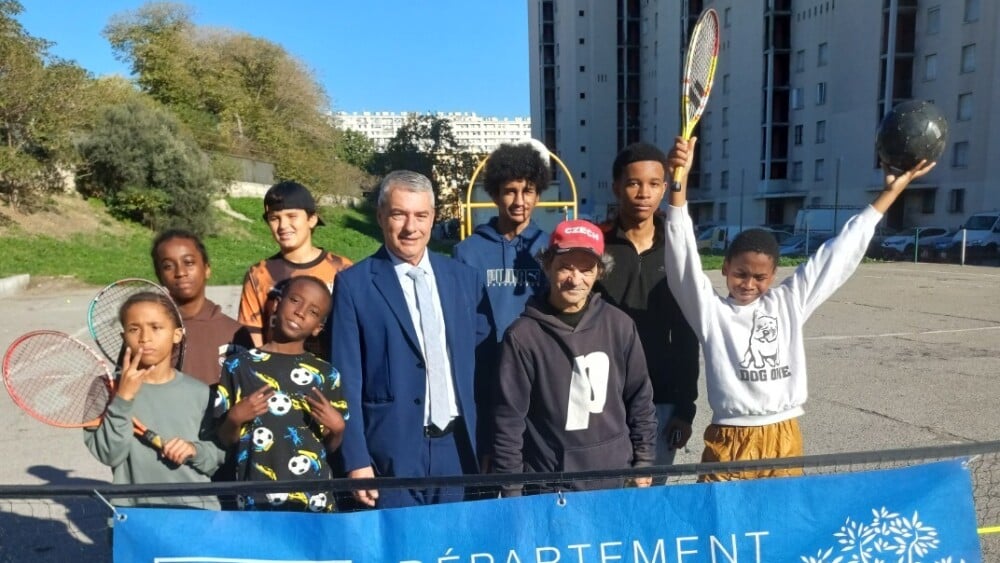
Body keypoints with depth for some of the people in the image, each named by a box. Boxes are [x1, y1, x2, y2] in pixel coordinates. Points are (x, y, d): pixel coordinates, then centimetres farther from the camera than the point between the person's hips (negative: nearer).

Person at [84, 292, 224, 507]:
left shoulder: (199, 392, -1)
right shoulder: (110, 389, -4)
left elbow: (217, 454, 5)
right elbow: (109, 455, -13)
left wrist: (195, 450, -15)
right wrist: (123, 399, -20)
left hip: (195, 510, 1)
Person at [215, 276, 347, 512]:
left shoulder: (326, 374, 3)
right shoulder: (241, 365, 0)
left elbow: (332, 446, 7)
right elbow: (225, 439, 5)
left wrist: (337, 427, -12)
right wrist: (235, 418, -13)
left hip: (313, 499, 1)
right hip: (257, 498, -1)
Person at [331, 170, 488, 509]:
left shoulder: (465, 278, 6)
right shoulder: (354, 285, -5)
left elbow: (478, 359, 12)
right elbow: (347, 381, -6)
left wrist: (487, 444, 9)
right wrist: (356, 461, -9)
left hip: (458, 448, 4)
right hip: (392, 452, -3)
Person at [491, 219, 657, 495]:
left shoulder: (619, 325, -4)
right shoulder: (523, 335, -13)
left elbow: (640, 398, 7)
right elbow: (509, 420, -9)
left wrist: (644, 460, 8)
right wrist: (511, 489, -6)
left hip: (615, 480, 3)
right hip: (548, 486, -3)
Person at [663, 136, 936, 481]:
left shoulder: (789, 302, 5)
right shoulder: (710, 310, -5)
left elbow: (839, 254, 9)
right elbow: (682, 258, -18)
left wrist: (891, 191, 11)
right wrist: (679, 182, -29)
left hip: (784, 439, 4)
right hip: (729, 442, -4)